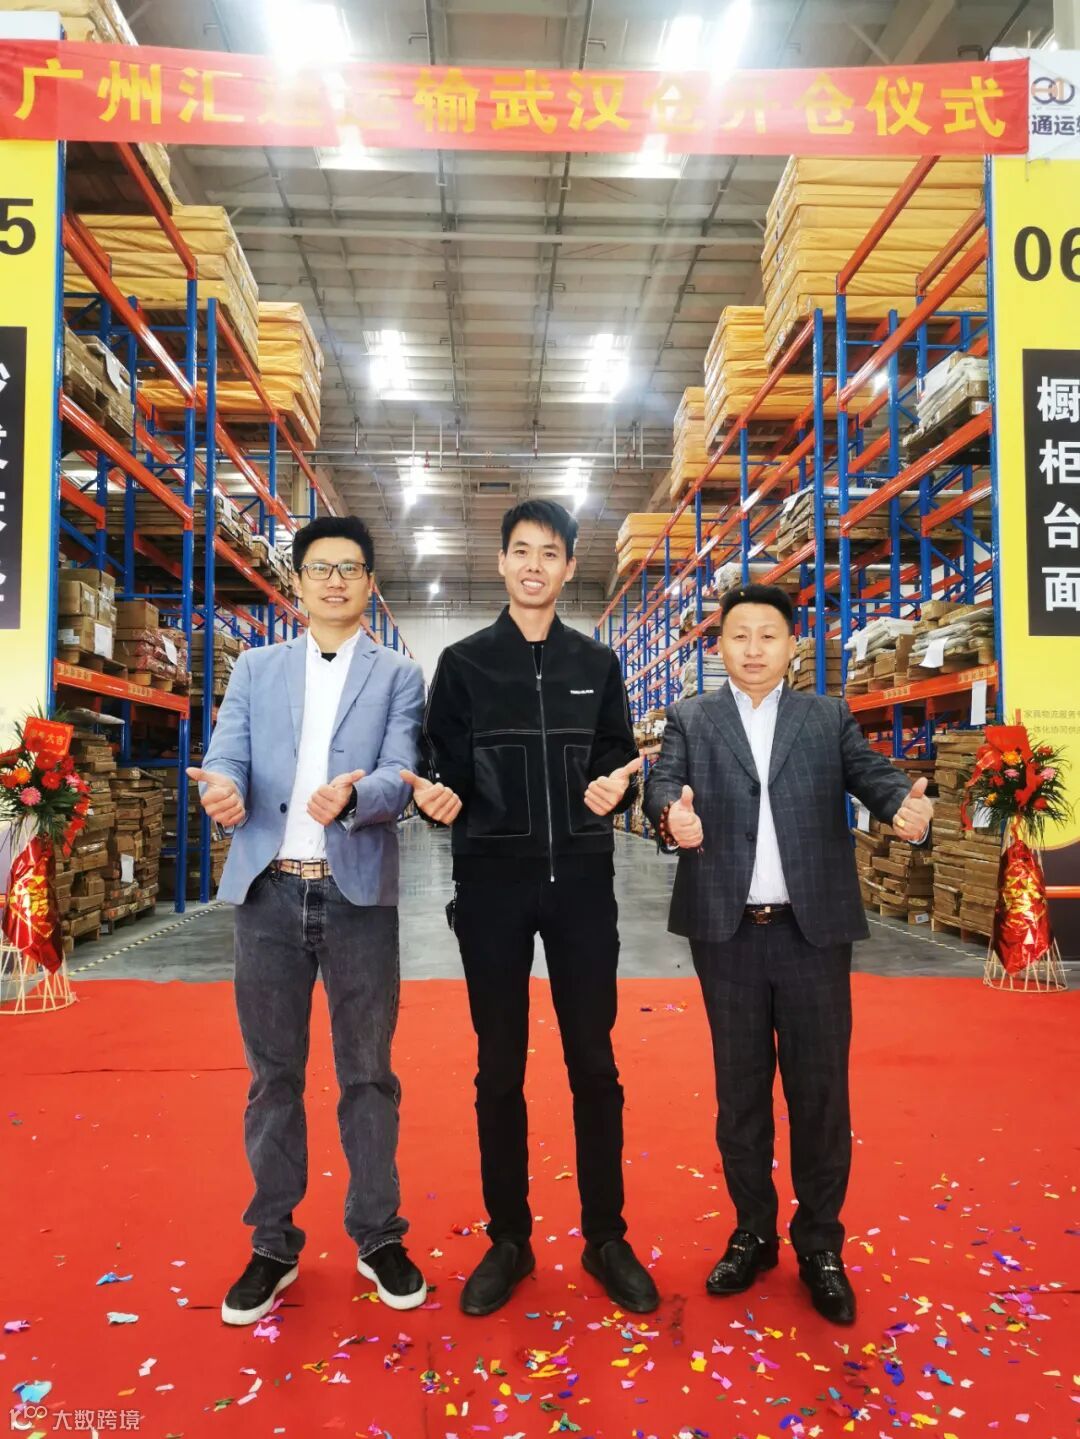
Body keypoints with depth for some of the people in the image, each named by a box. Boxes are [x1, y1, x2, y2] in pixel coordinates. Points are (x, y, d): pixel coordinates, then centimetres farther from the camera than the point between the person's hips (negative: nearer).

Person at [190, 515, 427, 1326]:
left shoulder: (399, 676, 5)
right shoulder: (256, 669, 12)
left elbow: (400, 777, -8)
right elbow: (227, 753, 0)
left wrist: (351, 794, -31)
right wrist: (223, 786, -24)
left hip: (360, 894, -1)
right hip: (269, 891, 2)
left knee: (368, 1072, 8)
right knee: (273, 1073, 12)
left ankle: (379, 1238, 26)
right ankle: (274, 1244, 28)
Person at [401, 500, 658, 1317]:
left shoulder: (597, 664, 8)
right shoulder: (464, 664, 4)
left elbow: (621, 758, 8)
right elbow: (444, 769, 2)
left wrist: (615, 789, -14)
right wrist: (438, 797, -20)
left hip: (582, 881, 1)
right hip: (492, 882, -1)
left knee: (594, 1063, 7)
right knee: (500, 1068, 8)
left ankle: (607, 1239, 23)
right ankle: (509, 1239, 24)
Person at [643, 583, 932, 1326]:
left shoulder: (830, 717, 7)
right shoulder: (691, 720, 5)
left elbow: (873, 773, -6)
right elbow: (663, 781, -10)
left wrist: (909, 804, -29)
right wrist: (673, 814, -34)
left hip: (814, 930, 0)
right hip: (728, 933, 0)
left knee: (820, 1089, 8)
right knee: (739, 1089, 13)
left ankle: (820, 1244, 27)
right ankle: (752, 1233, 31)